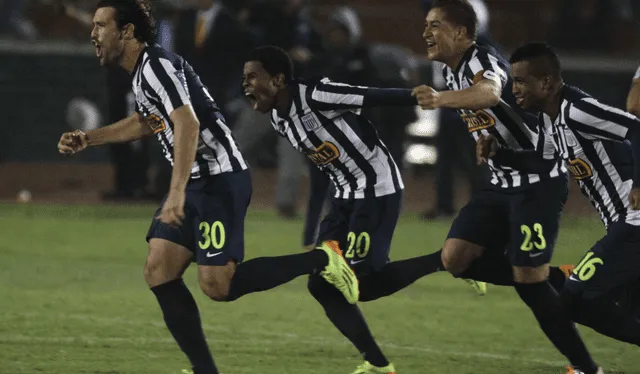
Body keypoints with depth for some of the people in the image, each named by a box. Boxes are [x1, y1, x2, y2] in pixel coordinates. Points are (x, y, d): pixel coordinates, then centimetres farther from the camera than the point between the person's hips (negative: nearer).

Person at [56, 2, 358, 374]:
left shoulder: (157, 65, -16)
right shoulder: (143, 71, 16)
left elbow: (188, 125, -29)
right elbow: (146, 121, 36)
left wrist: (177, 192, -37)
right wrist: (88, 139, 30)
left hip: (219, 179, -10)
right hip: (197, 182, 10)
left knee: (218, 285, -15)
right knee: (159, 271, 0)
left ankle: (319, 260, -2)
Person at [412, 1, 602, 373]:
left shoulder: (484, 61, -21)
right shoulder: (451, 72, 8)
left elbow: (489, 93, -47)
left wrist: (441, 99, -64)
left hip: (538, 181, -9)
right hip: (502, 182, 9)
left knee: (529, 279, -12)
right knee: (456, 258, -5)